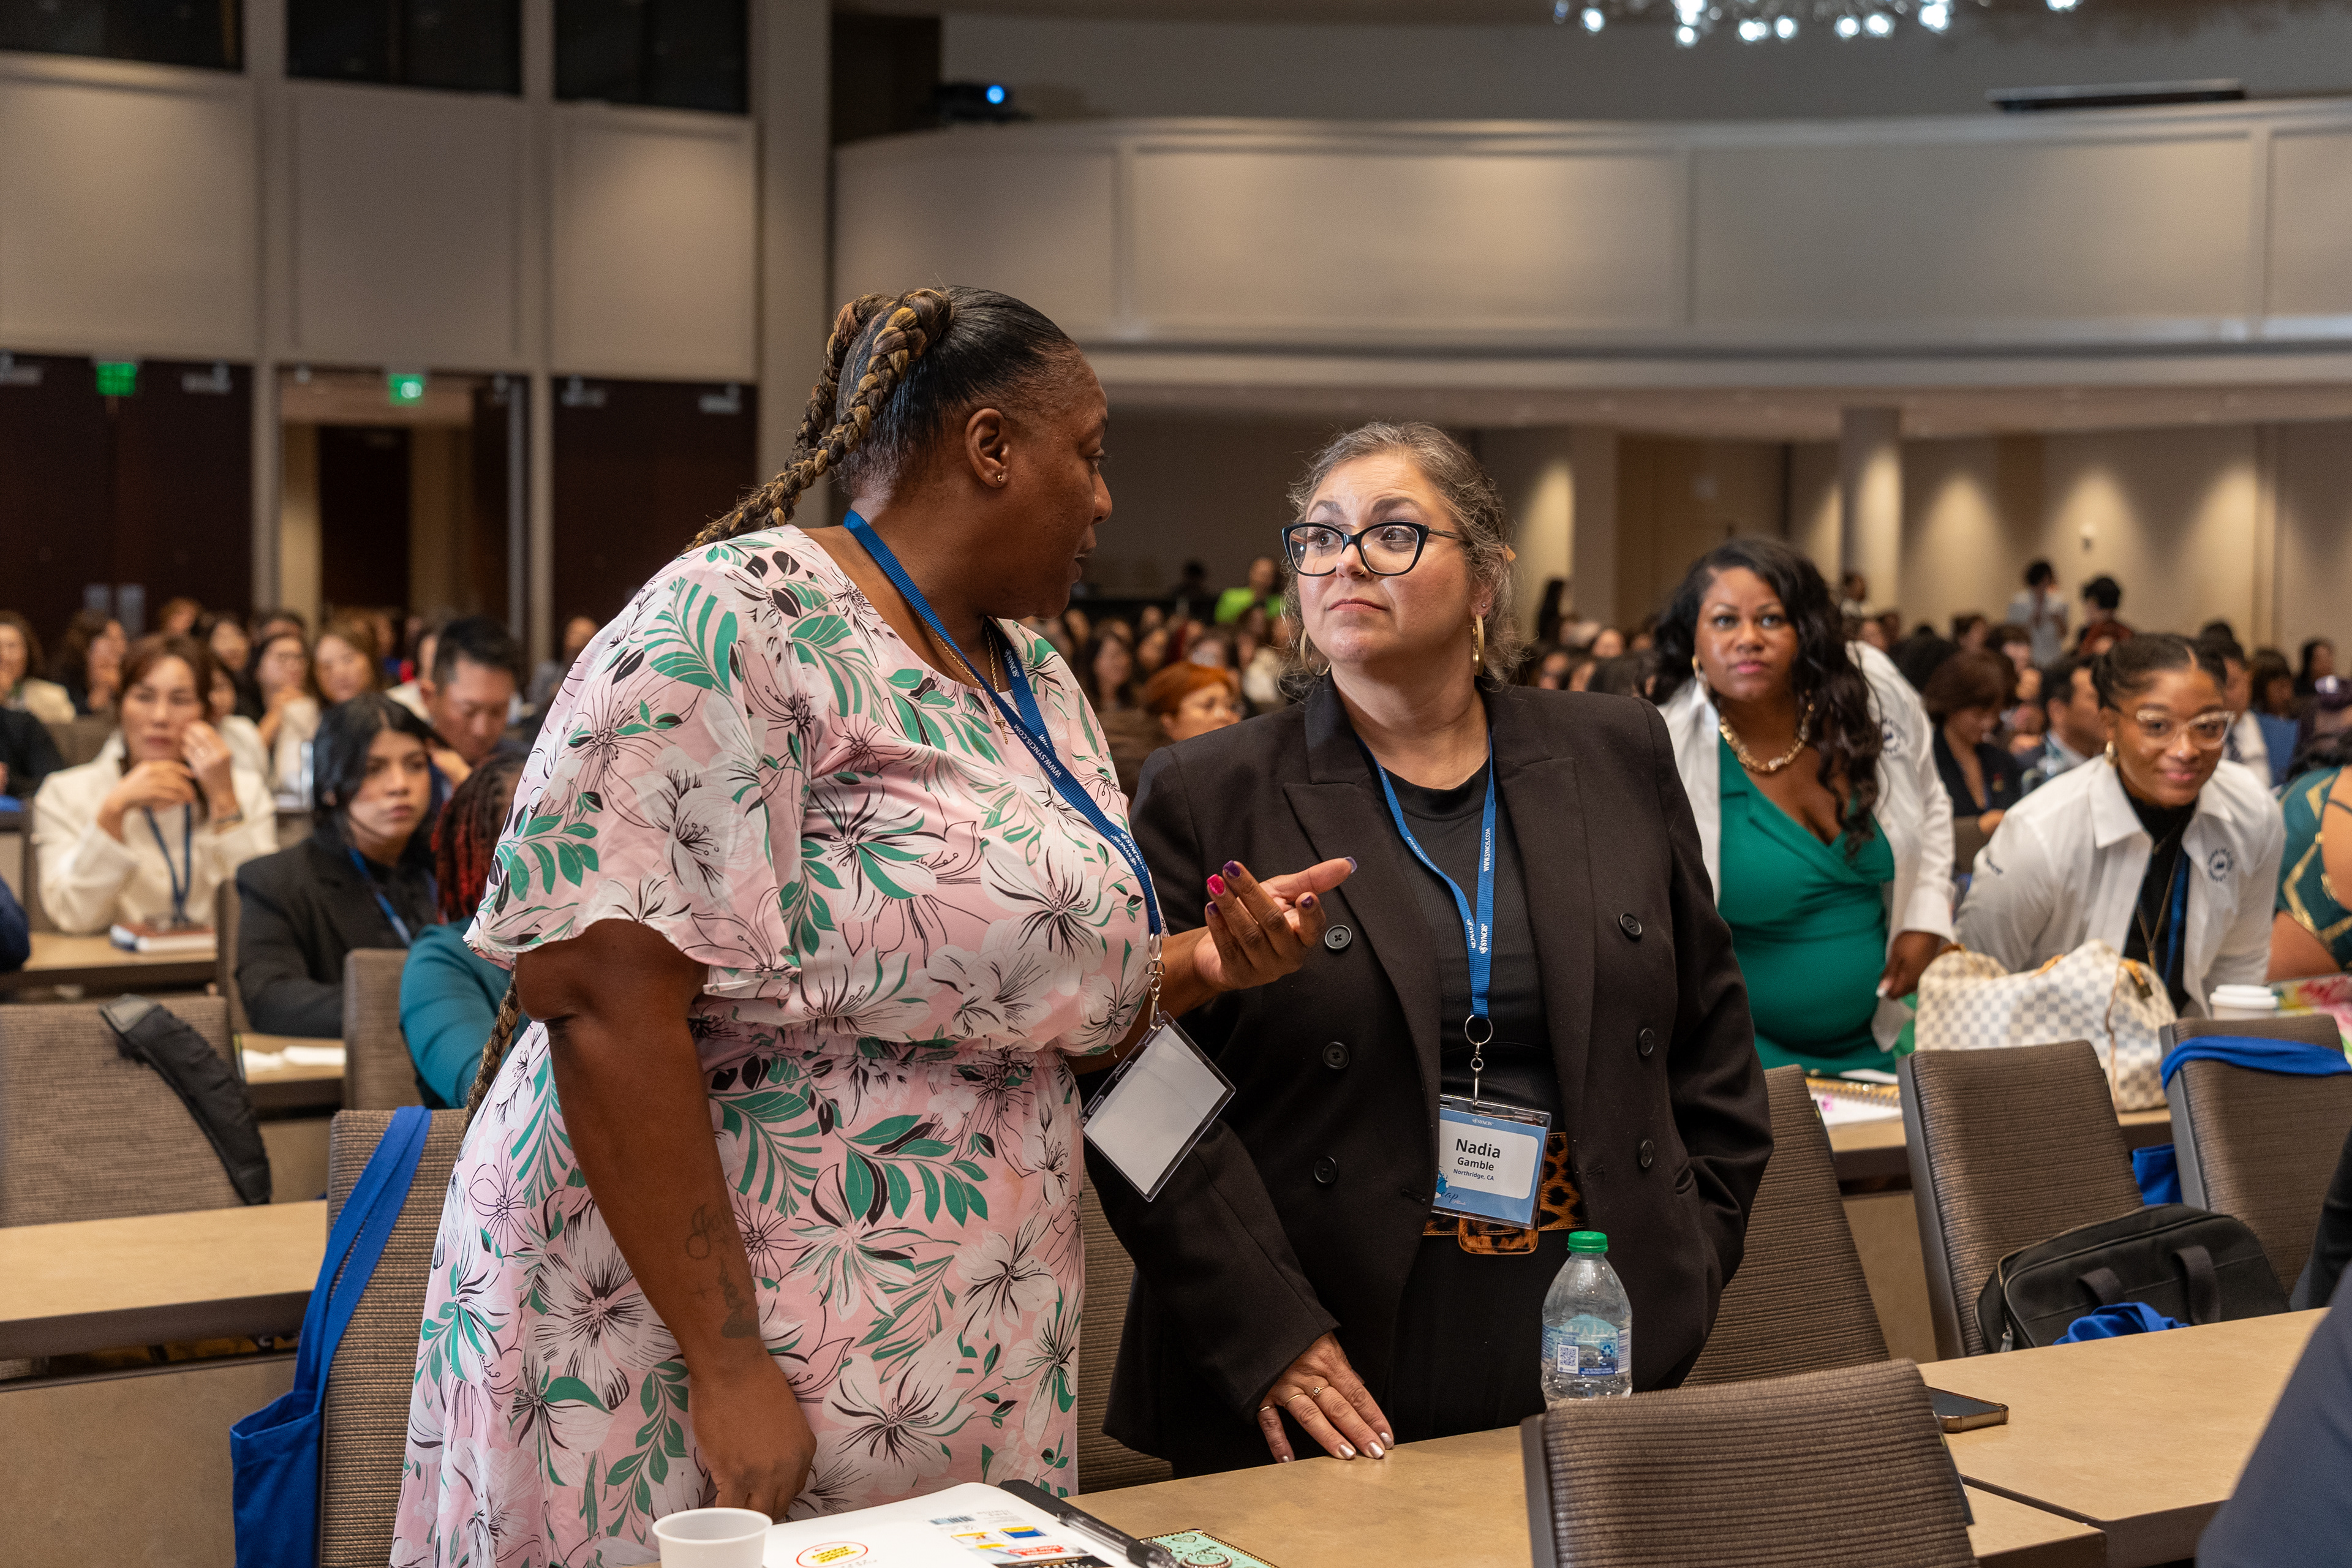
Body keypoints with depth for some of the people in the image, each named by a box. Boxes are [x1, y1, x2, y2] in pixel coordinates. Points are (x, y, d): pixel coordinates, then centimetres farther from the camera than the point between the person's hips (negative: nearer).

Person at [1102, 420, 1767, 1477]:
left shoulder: (1617, 760, 9)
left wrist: (1687, 1270, 5)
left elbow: (1711, 1031, 14)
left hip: (1597, 1341, 3)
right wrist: (1264, 1336, -15)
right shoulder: (1210, 795, -1)